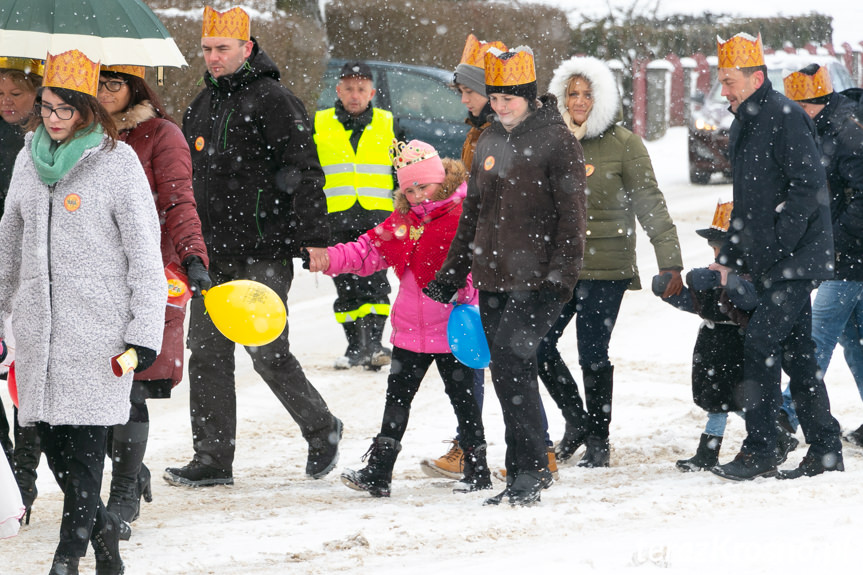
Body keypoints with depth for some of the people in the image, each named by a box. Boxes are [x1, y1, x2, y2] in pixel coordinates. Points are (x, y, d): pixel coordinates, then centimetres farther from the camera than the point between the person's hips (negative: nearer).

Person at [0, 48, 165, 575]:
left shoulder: (118, 162, -5)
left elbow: (145, 252, -6)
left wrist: (146, 331, -10)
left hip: (98, 324, -5)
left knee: (86, 439, -7)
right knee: (49, 432, 3)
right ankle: (102, 527, 20)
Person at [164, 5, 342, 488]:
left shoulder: (272, 101, -9)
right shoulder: (203, 106, 16)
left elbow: (303, 171, -13)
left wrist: (315, 238, -19)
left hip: (263, 252, -8)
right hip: (213, 254, 8)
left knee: (266, 349, -8)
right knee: (207, 353, 3)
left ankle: (322, 429, 14)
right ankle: (213, 460, 6)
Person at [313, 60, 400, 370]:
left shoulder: (388, 125, 10)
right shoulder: (319, 125, 8)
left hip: (377, 217, -1)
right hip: (336, 218, 1)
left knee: (375, 280, -14)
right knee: (346, 285, 3)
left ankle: (374, 342, -18)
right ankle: (355, 346, 11)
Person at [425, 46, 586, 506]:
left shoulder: (556, 140, -6)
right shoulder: (488, 142, 15)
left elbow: (570, 214, -10)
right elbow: (473, 213, 22)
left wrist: (561, 274, -17)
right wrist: (452, 272, 19)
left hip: (537, 279, -7)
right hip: (493, 279, 7)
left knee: (510, 360, -19)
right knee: (507, 373, 7)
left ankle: (529, 470, -15)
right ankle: (525, 474, 14)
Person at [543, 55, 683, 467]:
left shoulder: (623, 144, -5)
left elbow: (650, 205, -6)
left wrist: (669, 261, -14)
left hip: (606, 267, -5)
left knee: (593, 355, -2)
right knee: (538, 346, -1)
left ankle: (598, 439, 15)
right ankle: (577, 421, 21)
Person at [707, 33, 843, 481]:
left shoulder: (786, 118, -12)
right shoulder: (744, 126, 16)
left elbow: (810, 189, -18)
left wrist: (777, 247, -21)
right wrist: (728, 257, 16)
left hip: (795, 260, -9)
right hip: (768, 265, 9)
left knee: (760, 343, -14)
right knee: (795, 353, 10)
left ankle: (759, 452, -12)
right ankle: (825, 451, 14)